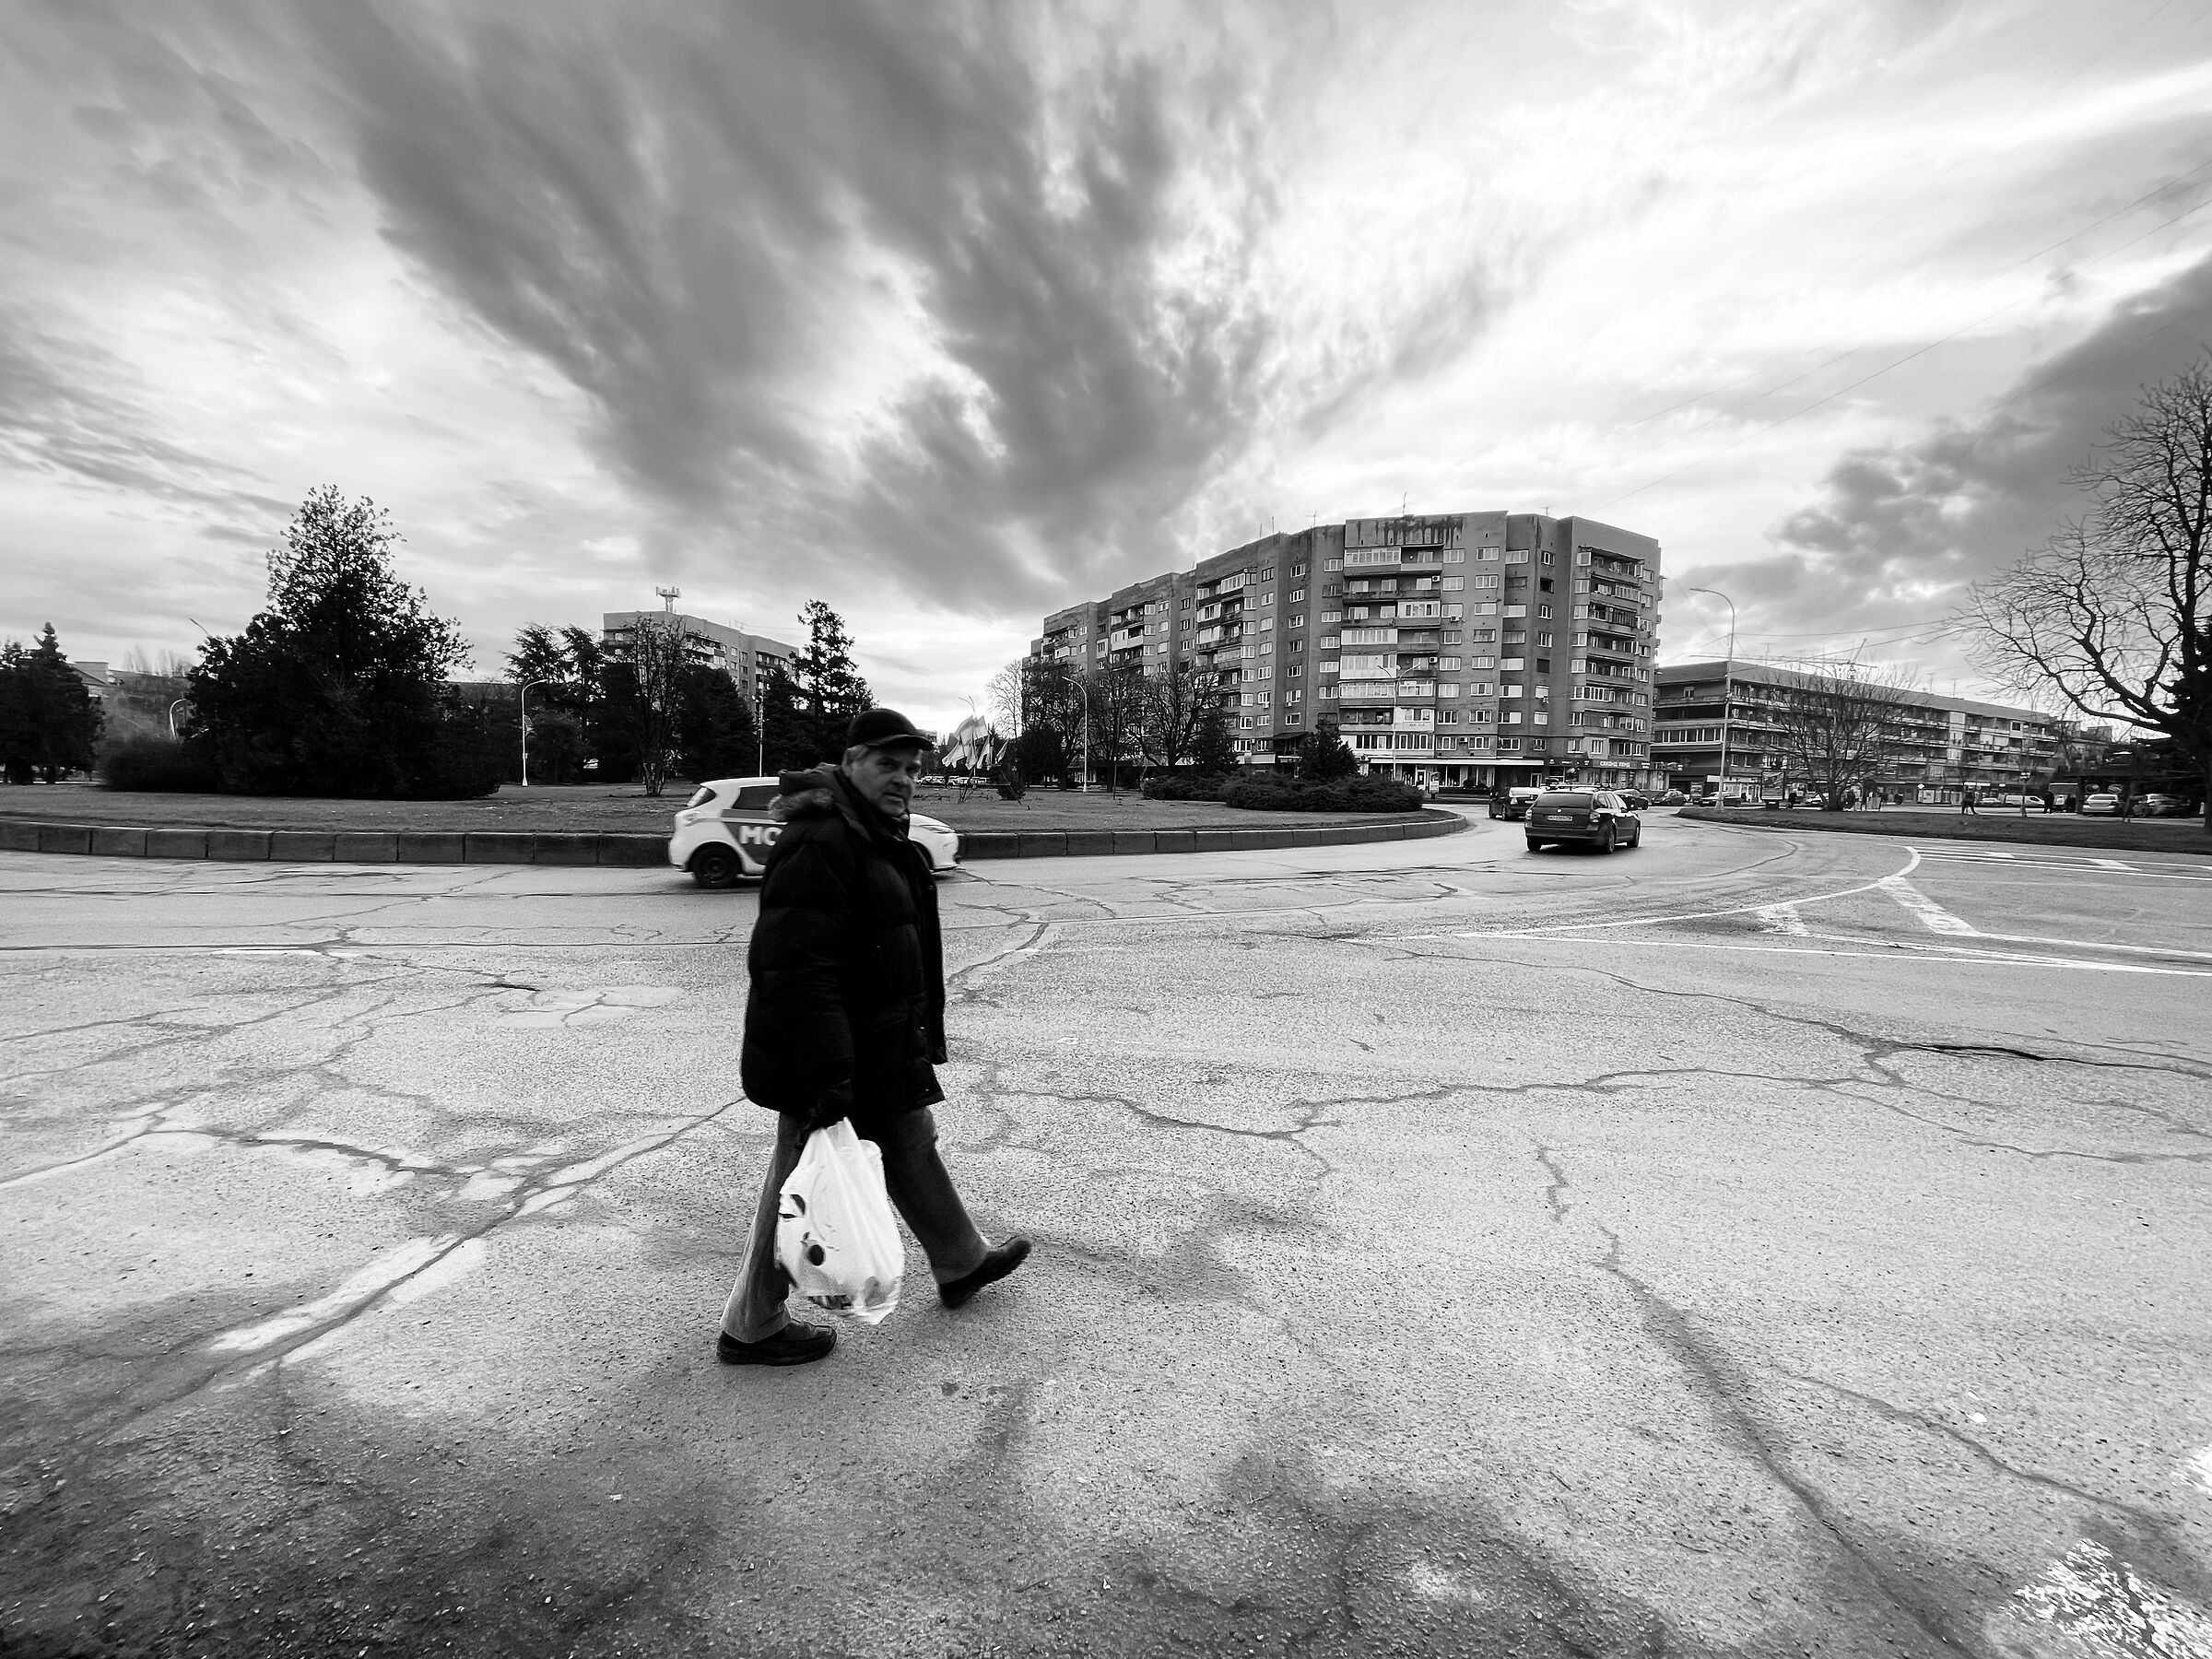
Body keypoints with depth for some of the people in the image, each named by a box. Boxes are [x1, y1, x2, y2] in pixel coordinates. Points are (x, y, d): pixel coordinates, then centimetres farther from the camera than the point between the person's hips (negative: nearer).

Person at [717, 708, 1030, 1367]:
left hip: (883, 1052, 10)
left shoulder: (881, 838, 11)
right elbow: (794, 968, -31)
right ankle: (751, 1329, 28)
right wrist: (827, 1078, -31)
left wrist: (921, 1038, 26)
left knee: (914, 1146, 22)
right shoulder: (820, 843, -24)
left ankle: (962, 1264, 42)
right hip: (832, 1061, -10)